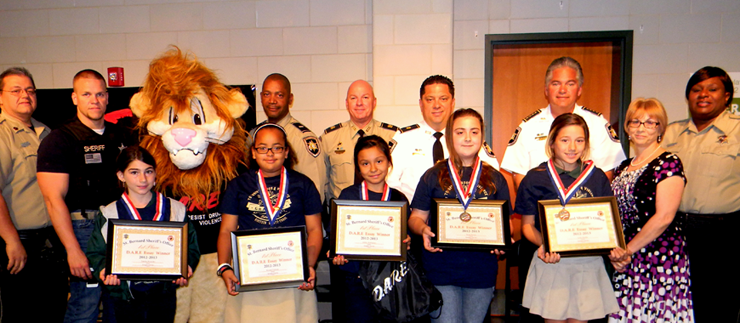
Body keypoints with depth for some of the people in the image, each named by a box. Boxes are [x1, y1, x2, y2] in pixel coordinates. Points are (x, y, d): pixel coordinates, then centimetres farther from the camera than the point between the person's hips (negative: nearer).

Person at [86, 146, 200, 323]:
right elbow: (96, 252, 2)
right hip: (126, 296, 0)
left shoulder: (175, 209, 0)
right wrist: (103, 270, -18)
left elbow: (191, 247, 2)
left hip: (164, 294, 1)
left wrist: (185, 267, -16)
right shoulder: (108, 215, 0)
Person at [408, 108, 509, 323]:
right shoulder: (433, 176, 4)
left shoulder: (495, 179, 9)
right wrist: (424, 230, -17)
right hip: (440, 268, -2)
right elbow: (416, 217, 5)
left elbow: (504, 221, 10)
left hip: (482, 271, 2)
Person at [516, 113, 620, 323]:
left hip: (589, 262, 2)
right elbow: (528, 224, 0)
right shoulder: (535, 178, -2)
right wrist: (542, 244, -19)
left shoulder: (597, 177, 7)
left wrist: (615, 248, -9)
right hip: (551, 263, -2)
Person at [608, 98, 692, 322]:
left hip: (660, 258, -6)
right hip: (627, 261, 7)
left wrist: (629, 249, -12)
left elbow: (664, 217, -16)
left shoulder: (668, 163, -9)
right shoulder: (623, 168, 13)